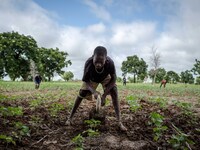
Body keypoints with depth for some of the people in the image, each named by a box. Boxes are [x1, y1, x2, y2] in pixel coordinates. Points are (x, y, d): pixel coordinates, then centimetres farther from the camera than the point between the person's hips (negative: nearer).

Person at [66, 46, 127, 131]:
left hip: (106, 77, 0)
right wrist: (93, 92, -44)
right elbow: (85, 80, -27)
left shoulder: (110, 63, -42)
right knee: (81, 94, -4)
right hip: (92, 78, 1)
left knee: (114, 93, -20)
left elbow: (113, 79, -27)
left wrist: (104, 95, -34)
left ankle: (119, 122, -16)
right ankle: (70, 118, 11)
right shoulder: (88, 63, -41)